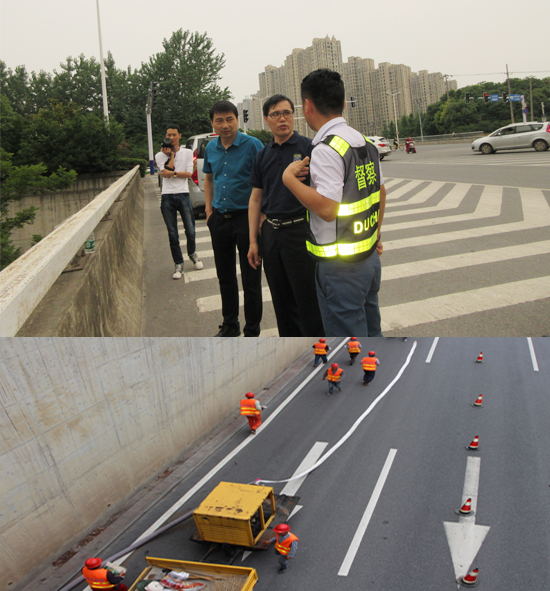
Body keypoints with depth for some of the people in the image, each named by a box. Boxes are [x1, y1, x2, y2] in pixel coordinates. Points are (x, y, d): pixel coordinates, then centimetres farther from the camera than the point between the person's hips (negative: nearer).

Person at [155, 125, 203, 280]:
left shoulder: (187, 153, 8)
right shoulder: (160, 155, 7)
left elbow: (189, 173, -2)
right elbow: (165, 173, -10)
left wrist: (172, 173, -9)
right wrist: (171, 155, -6)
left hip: (183, 195, 0)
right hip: (167, 197, 0)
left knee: (190, 231, -1)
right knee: (172, 234, 2)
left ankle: (192, 253, 29)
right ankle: (178, 264, 12)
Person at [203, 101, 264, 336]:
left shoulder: (253, 145, -10)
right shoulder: (211, 148, 8)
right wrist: (209, 208, 12)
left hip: (246, 217, -6)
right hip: (219, 219, 6)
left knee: (251, 279, 1)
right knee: (225, 276, 15)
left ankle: (252, 331, 13)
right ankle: (230, 325, 31)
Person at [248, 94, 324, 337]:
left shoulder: (309, 148, -4)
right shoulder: (263, 155, 11)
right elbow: (255, 199, 13)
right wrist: (253, 241, 7)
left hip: (300, 230, -5)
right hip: (270, 232, 5)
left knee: (308, 300, -1)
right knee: (282, 301, 14)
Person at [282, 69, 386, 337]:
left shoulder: (326, 149, -19)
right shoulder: (366, 142, 10)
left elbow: (326, 208, -26)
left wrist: (290, 179, -15)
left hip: (340, 266, -9)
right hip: (370, 256, 9)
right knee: (371, 332, 22)